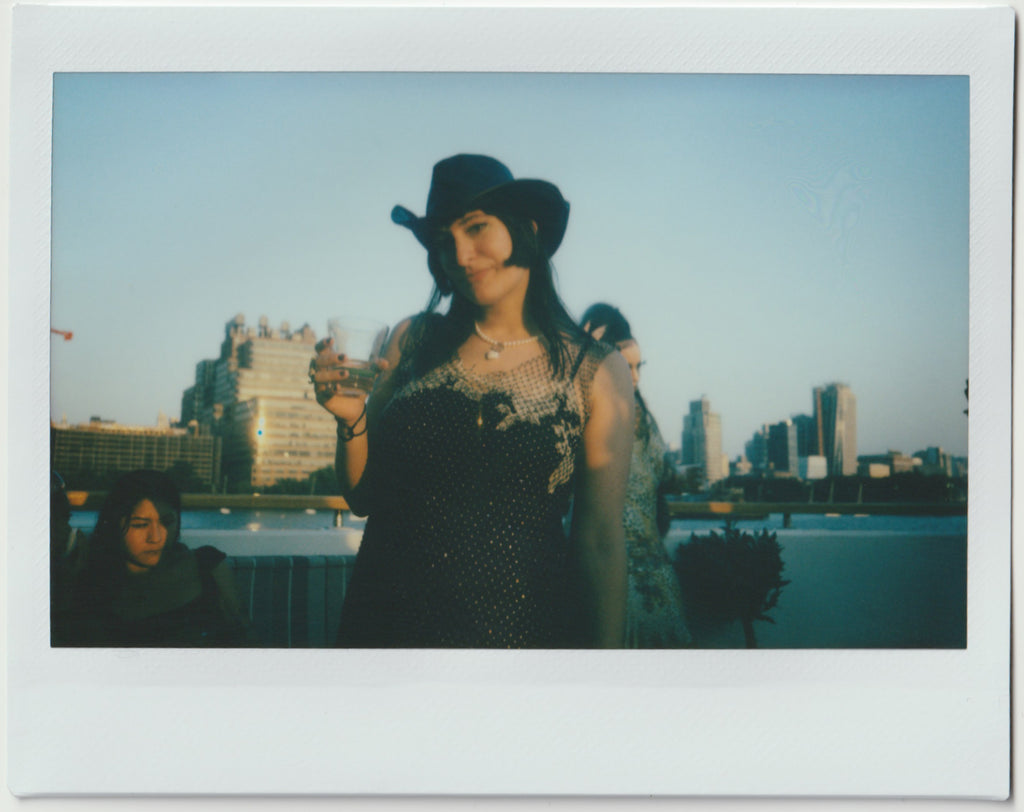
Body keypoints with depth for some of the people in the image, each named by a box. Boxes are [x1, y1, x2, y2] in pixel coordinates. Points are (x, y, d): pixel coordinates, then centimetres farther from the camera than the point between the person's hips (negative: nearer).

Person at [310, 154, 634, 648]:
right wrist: (352, 419, -11)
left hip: (521, 632, -1)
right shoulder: (413, 342, 1)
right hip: (387, 625, 2)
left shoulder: (597, 373, -4)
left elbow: (600, 544, -2)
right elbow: (364, 498, 7)